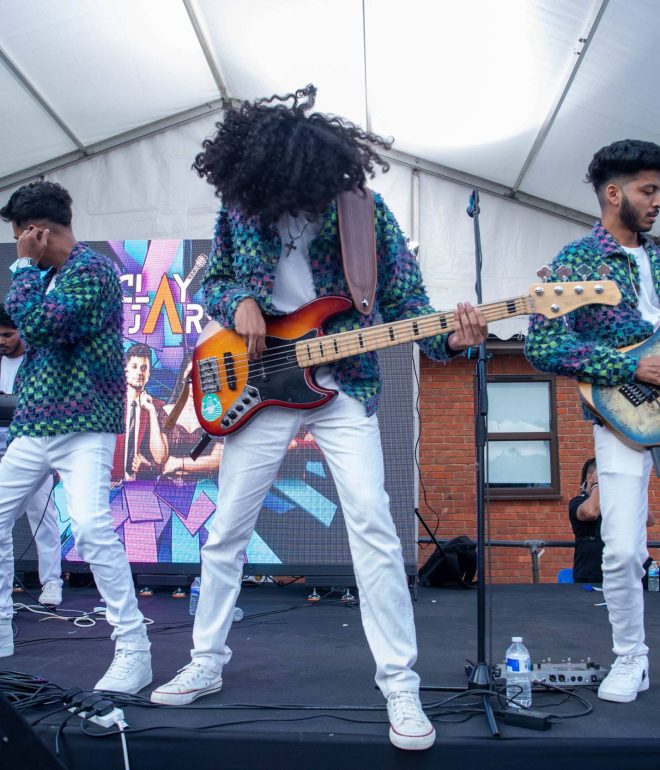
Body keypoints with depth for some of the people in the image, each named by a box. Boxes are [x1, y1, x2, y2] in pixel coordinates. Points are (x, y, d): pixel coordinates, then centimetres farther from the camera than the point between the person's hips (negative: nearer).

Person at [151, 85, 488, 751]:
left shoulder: (366, 210, -7)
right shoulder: (240, 205, -1)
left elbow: (405, 301, -5)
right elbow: (212, 279, 11)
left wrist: (450, 340, -25)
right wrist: (237, 302, -12)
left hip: (343, 388, -2)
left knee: (373, 527, -12)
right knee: (226, 531, 8)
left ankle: (400, 685, 0)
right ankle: (206, 663, 28)